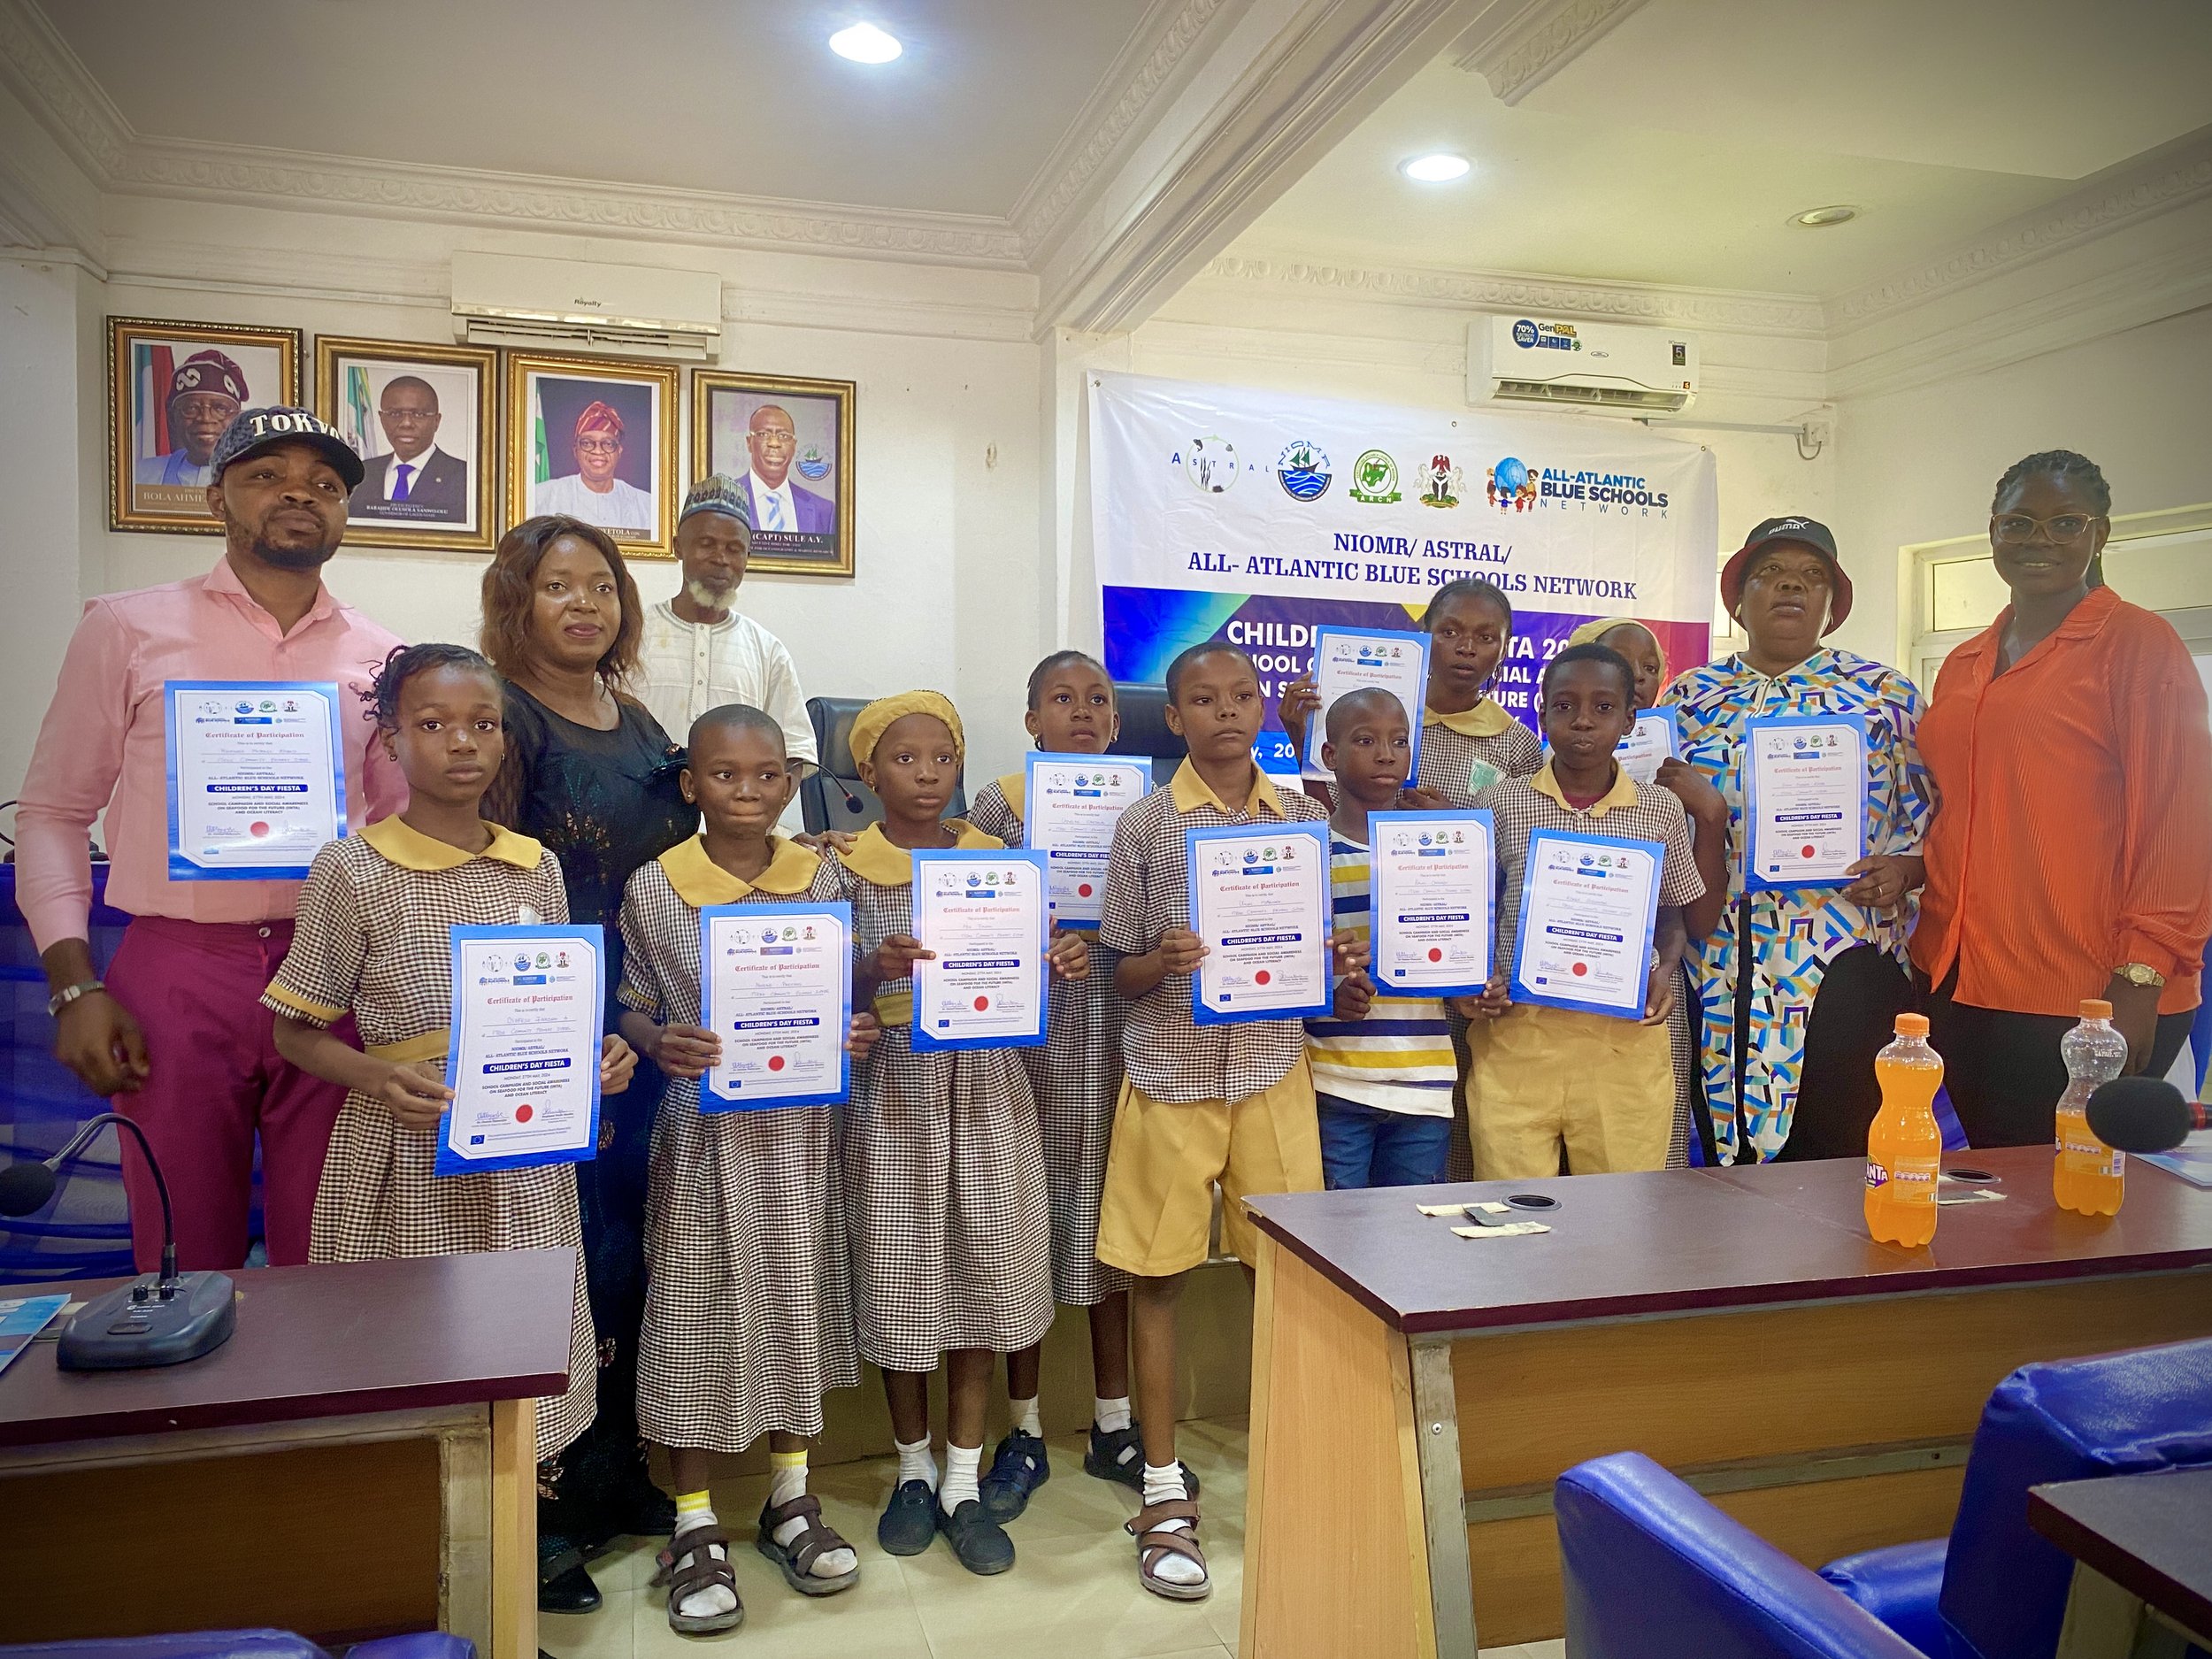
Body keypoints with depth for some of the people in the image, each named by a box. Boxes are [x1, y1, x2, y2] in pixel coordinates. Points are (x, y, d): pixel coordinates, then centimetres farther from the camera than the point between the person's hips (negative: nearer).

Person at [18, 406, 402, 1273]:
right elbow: (53, 814, 5)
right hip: (175, 973, -1)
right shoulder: (127, 628, 4)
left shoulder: (378, 657, 9)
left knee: (326, 1268, 8)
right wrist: (74, 987, -4)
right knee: (187, 1269, 8)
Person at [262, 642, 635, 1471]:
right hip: (408, 1161, -4)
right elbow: (297, 1032, -1)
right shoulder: (353, 869, -5)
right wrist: (377, 1076, -19)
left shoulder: (538, 868, 7)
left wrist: (598, 1056, -4)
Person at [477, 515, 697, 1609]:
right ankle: (542, 1505, 18)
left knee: (624, 1243, 15)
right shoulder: (506, 716, -8)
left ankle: (613, 1471, 31)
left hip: (643, 1020, 7)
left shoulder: (639, 723, 14)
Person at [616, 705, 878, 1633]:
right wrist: (659, 1045, -19)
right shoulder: (652, 891, -7)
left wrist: (856, 1032, -9)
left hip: (799, 1128, 3)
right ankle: (695, 1529, 22)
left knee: (797, 1303, 13)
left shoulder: (819, 881, 0)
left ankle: (790, 1501, 32)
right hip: (702, 1132, -2)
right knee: (694, 1314, 5)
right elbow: (630, 1006, 1)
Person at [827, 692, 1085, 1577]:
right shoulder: (847, 869, -3)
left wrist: (1062, 962, -13)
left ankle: (963, 1484, 21)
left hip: (987, 1087, 2)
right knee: (898, 1278, 7)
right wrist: (874, 971, -27)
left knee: (984, 1272, 6)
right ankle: (914, 1469, 29)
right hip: (892, 1090, -2)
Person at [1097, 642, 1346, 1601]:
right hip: (1172, 1075, -2)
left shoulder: (1302, 817, 6)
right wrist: (1163, 963, -21)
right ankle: (1165, 1492, 19)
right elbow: (1120, 971, 0)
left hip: (1274, 1067, 2)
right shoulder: (1145, 825, -2)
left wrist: (1334, 966, -7)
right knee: (1156, 1275, 5)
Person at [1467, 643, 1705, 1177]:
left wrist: (1664, 974, -2)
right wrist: (1481, 981, -7)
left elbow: (1672, 915, 16)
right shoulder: (1501, 804, 3)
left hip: (1626, 1040, 1)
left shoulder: (1660, 812, 6)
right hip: (1516, 1037, -1)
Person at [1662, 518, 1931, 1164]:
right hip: (1716, 967, 2)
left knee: (1843, 1160, -2)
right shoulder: (1687, 698, 12)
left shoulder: (1885, 693, 6)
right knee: (1728, 1163, 10)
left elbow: (1932, 820, 4)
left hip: (1844, 964, -2)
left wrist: (1901, 870, -14)